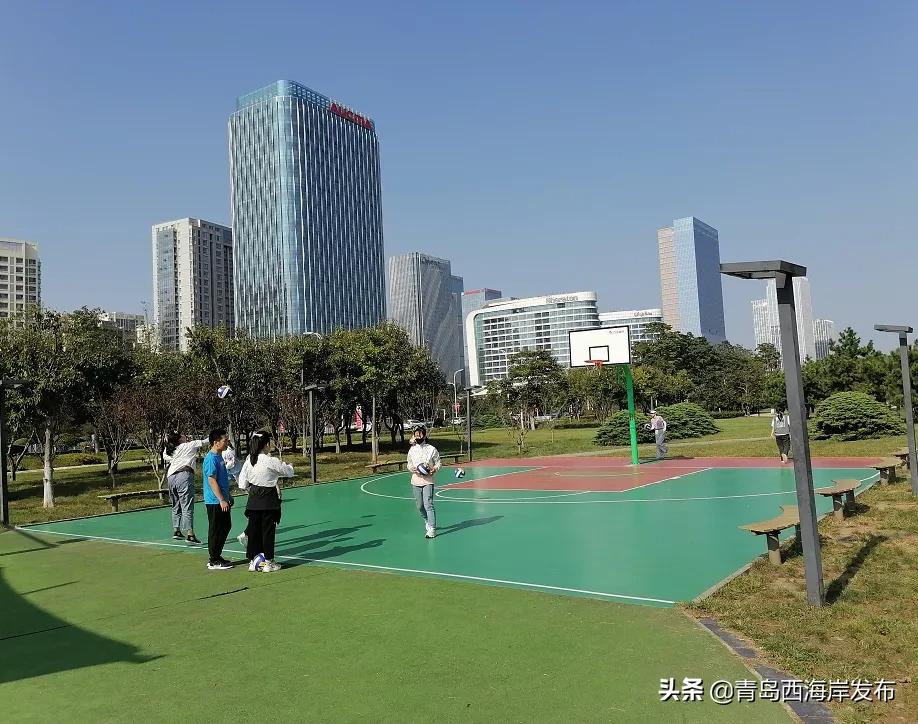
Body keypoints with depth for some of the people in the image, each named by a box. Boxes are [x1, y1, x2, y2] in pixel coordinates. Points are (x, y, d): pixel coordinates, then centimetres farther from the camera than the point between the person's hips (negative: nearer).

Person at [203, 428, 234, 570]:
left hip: (222, 501, 10)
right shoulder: (211, 459, -18)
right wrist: (222, 500, -22)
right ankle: (214, 562, 9)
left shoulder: (219, 456, 12)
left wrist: (228, 496, 23)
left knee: (226, 527, 16)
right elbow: (212, 481, -21)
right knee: (216, 531, -1)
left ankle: (217, 557, 26)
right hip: (215, 502, -10)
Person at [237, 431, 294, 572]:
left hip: (253, 500, 6)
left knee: (253, 529, 13)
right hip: (269, 500, -5)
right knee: (268, 530, 4)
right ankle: (268, 562, 12)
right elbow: (289, 472, -4)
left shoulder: (249, 460, 0)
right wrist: (285, 465, 16)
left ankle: (253, 561, 21)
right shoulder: (270, 461, -16)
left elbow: (243, 484, 3)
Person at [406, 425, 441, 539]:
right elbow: (409, 464, 16)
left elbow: (438, 463, 2)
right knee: (420, 506, 11)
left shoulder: (432, 449, -3)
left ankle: (432, 529, -11)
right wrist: (412, 468, -6)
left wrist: (434, 469, -17)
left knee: (428, 505, -14)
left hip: (428, 481, -4)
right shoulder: (412, 450, 7)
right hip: (416, 481, 4)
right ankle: (427, 523, 33)